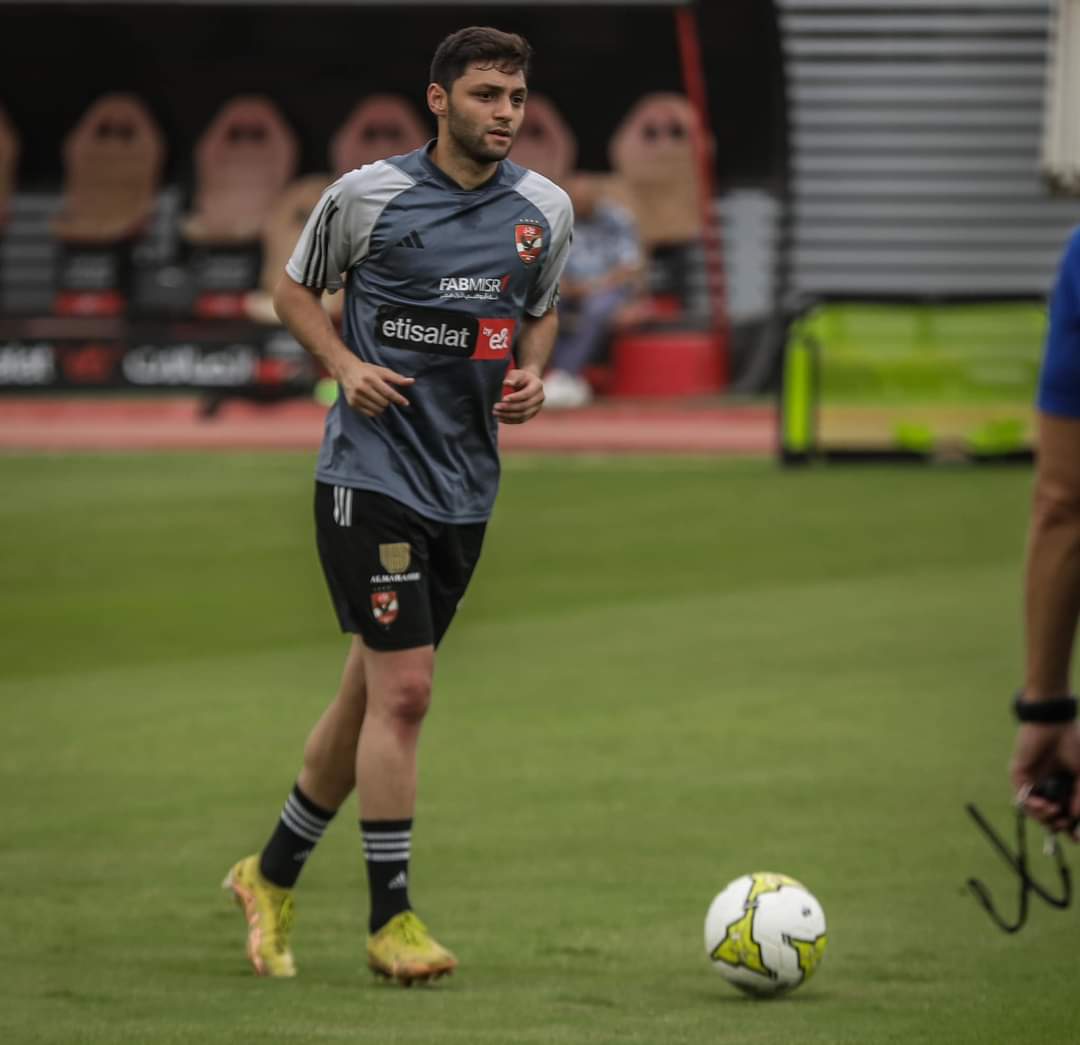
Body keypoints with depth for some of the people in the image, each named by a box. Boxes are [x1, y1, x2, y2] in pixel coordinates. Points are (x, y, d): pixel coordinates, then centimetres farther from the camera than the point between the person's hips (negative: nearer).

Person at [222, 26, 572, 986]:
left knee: (372, 693, 12)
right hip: (372, 469, -5)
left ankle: (273, 873, 29)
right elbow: (296, 291, 7)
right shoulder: (366, 196, -7)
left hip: (466, 487, 6)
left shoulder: (545, 210, 5)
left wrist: (531, 377, 2)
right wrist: (347, 365, -10)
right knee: (402, 689, -13)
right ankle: (390, 918, -5)